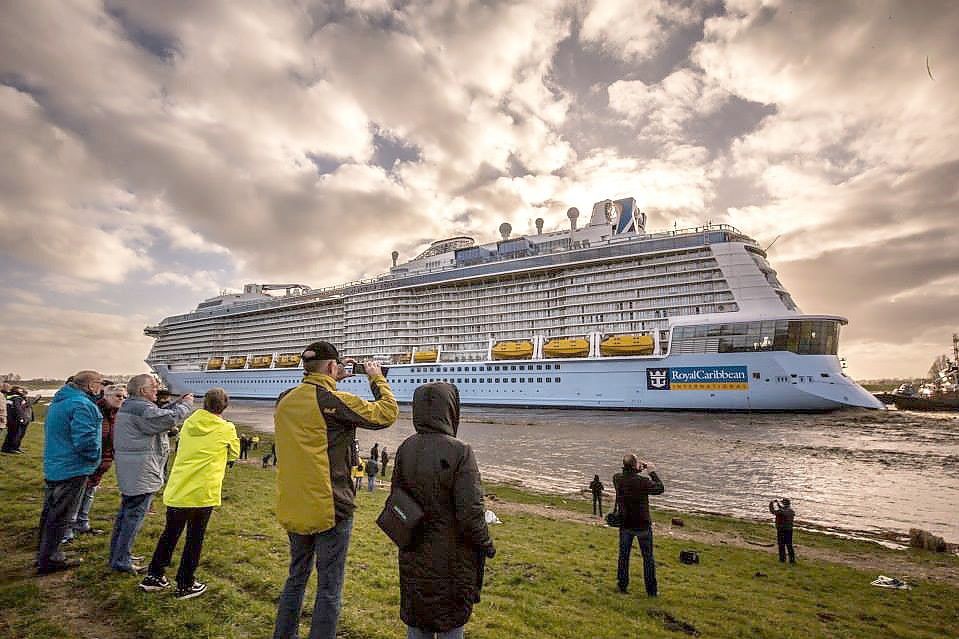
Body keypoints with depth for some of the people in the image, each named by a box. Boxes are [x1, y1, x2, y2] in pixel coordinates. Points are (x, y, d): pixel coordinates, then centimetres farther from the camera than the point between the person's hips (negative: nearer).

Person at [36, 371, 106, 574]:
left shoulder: (58, 401, 10)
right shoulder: (82, 405, -23)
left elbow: (54, 433, 19)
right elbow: (85, 440, -29)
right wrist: (94, 458, -11)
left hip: (53, 467, 10)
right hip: (72, 469, -10)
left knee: (50, 512, 20)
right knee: (60, 517, 3)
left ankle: (45, 554, 34)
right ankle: (49, 560, 12)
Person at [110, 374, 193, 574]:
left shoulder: (128, 406, 14)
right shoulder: (142, 408, -20)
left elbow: (159, 415, 16)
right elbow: (170, 419, -26)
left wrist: (177, 403, 7)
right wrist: (186, 404, -11)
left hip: (128, 472, 11)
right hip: (141, 472, -11)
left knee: (125, 513, 19)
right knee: (135, 515, -2)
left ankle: (116, 555, 30)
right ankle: (122, 560, 6)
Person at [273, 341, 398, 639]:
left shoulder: (285, 401, 0)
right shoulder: (336, 401, -20)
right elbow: (387, 413, -12)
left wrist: (328, 383, 15)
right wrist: (377, 378, 0)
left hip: (292, 508, 7)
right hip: (329, 508, -7)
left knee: (297, 576, 25)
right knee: (329, 588, 8)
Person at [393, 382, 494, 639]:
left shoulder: (405, 448, -8)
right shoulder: (460, 452, -24)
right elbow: (470, 512, -22)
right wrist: (486, 544, -5)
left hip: (414, 553, 5)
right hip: (451, 555, -4)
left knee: (415, 618, 23)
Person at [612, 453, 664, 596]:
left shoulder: (617, 478, -13)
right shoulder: (643, 481, -27)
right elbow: (660, 488, -10)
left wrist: (637, 469, 6)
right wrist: (652, 472, -3)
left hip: (625, 525, 3)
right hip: (642, 525, -3)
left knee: (623, 555, 18)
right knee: (648, 558, 15)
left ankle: (622, 585, 28)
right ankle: (651, 590, 25)